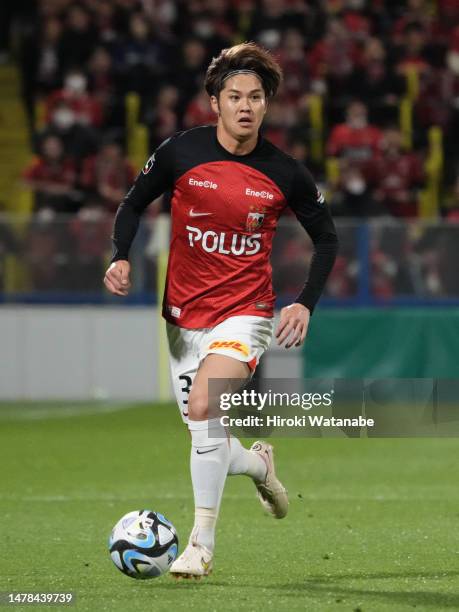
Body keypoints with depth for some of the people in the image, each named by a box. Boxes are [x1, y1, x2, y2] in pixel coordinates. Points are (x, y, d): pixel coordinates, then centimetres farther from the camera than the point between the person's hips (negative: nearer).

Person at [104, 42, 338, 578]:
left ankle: (202, 543, -16)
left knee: (203, 406, -26)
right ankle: (259, 463, 43)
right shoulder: (180, 153, -6)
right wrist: (121, 257, -7)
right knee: (204, 437, 6)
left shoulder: (284, 173, -6)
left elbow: (326, 238, 8)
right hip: (184, 316, 3)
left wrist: (305, 304, -4)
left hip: (244, 312, -3)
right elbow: (134, 203, 10)